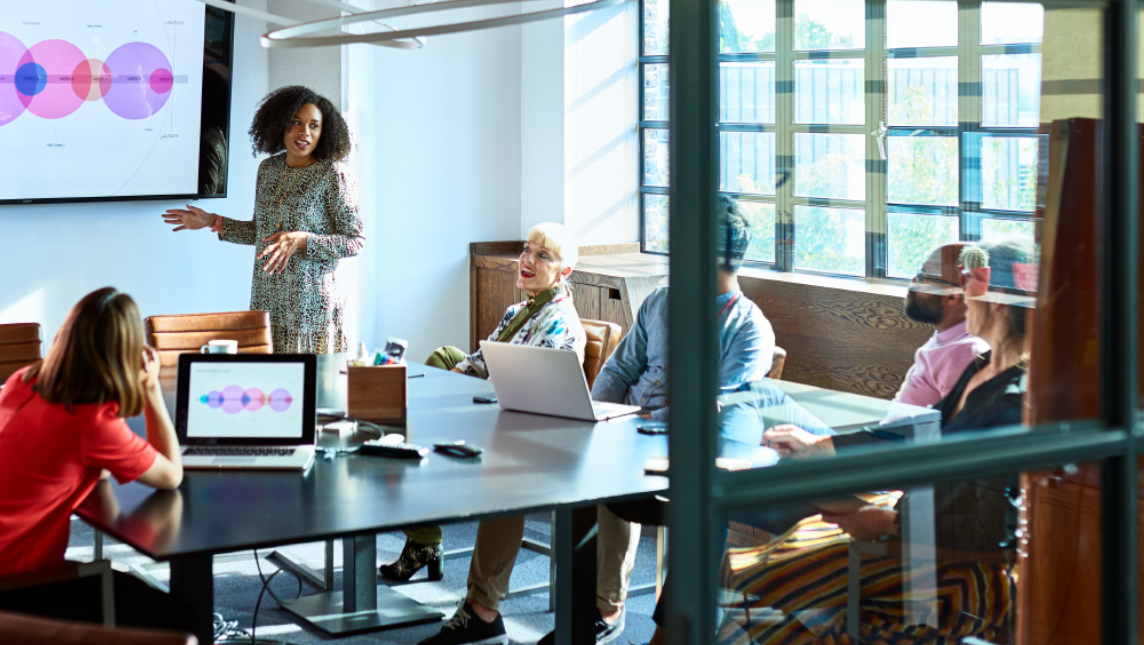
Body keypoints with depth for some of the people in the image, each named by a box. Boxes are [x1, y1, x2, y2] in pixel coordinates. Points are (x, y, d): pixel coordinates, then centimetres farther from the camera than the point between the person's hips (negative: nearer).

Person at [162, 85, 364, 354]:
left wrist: (301, 240, -21)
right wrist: (212, 221, 15)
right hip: (267, 301, 5)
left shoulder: (333, 173, -8)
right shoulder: (268, 168, 10)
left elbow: (355, 242, -10)